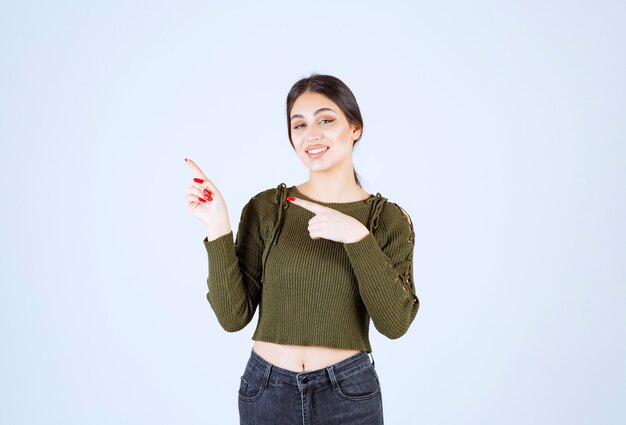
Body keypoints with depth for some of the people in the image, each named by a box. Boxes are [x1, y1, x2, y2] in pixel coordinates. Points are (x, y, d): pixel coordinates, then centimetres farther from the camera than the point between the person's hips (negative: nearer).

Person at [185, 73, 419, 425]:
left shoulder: (389, 219, -5)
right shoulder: (265, 209, -4)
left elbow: (395, 323, -15)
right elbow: (234, 315, -7)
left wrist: (358, 237, -24)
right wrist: (218, 230, -16)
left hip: (348, 393, 0)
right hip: (266, 392, 1)